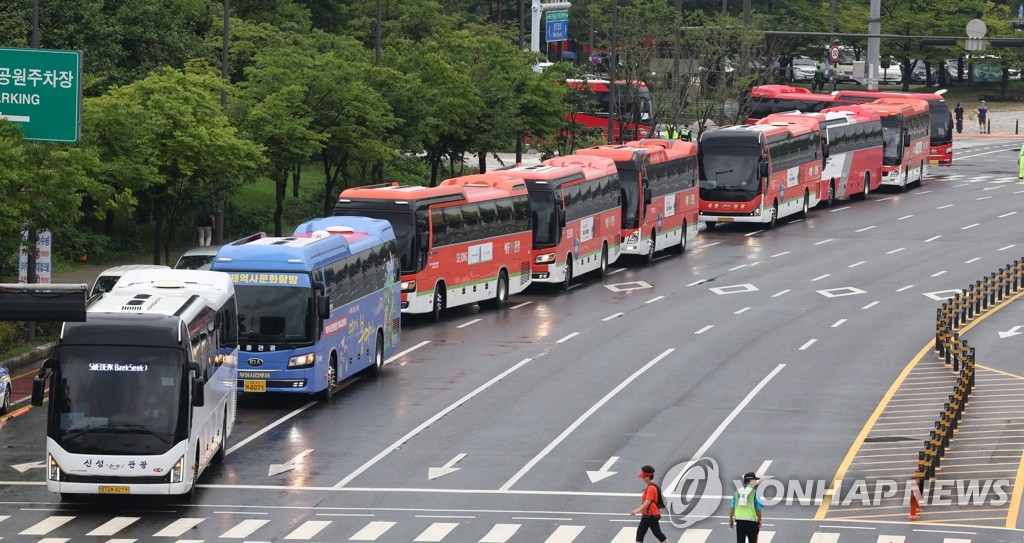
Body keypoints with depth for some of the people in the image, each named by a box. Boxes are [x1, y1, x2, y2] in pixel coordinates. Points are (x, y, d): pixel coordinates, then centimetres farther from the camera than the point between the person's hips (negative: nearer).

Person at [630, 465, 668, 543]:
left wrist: (638, 510, -33)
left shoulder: (651, 488, -21)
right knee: (640, 532, 7)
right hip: (647, 515, 10)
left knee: (658, 534, 1)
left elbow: (648, 501, -29)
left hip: (652, 516, -10)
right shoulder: (650, 486, 10)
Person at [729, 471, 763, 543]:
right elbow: (758, 509, -8)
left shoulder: (737, 492, 5)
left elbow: (732, 508, 4)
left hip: (739, 521, 3)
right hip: (751, 521, -3)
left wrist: (730, 520, 13)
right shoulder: (754, 492, -7)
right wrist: (759, 521, 6)